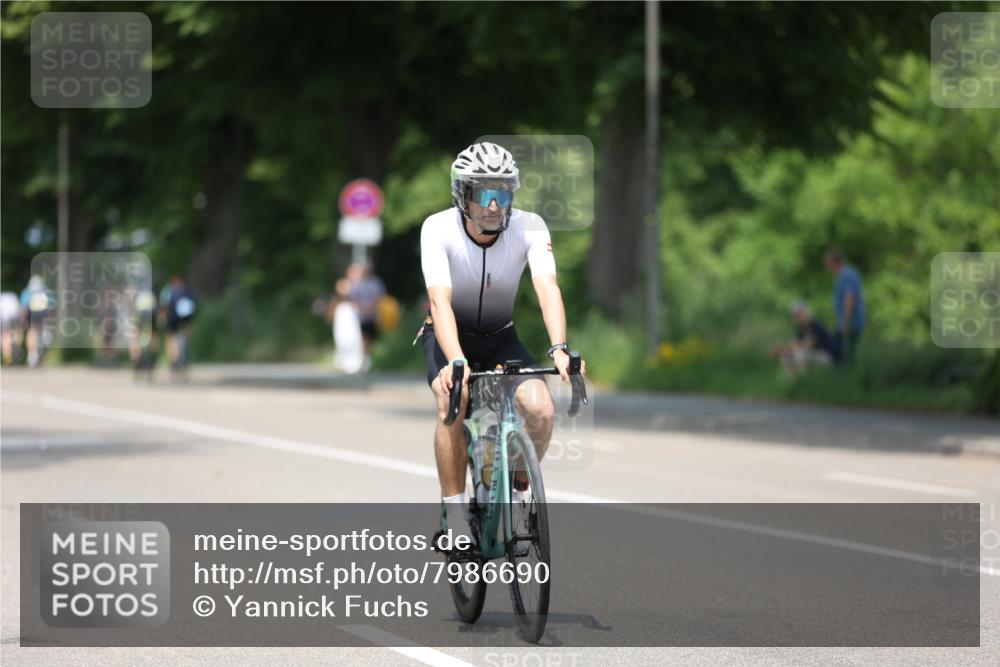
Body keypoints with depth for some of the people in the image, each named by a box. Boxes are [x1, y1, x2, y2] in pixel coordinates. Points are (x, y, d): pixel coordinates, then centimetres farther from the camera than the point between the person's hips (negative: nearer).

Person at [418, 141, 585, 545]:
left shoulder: (529, 227, -21)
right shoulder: (438, 229, -25)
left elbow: (547, 288, -33)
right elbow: (440, 300, -36)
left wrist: (559, 349, -50)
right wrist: (456, 360, -52)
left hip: (500, 338, 2)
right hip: (449, 337, -2)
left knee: (541, 410, -22)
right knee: (453, 401, -32)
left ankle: (518, 491, 5)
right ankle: (454, 515, -21)